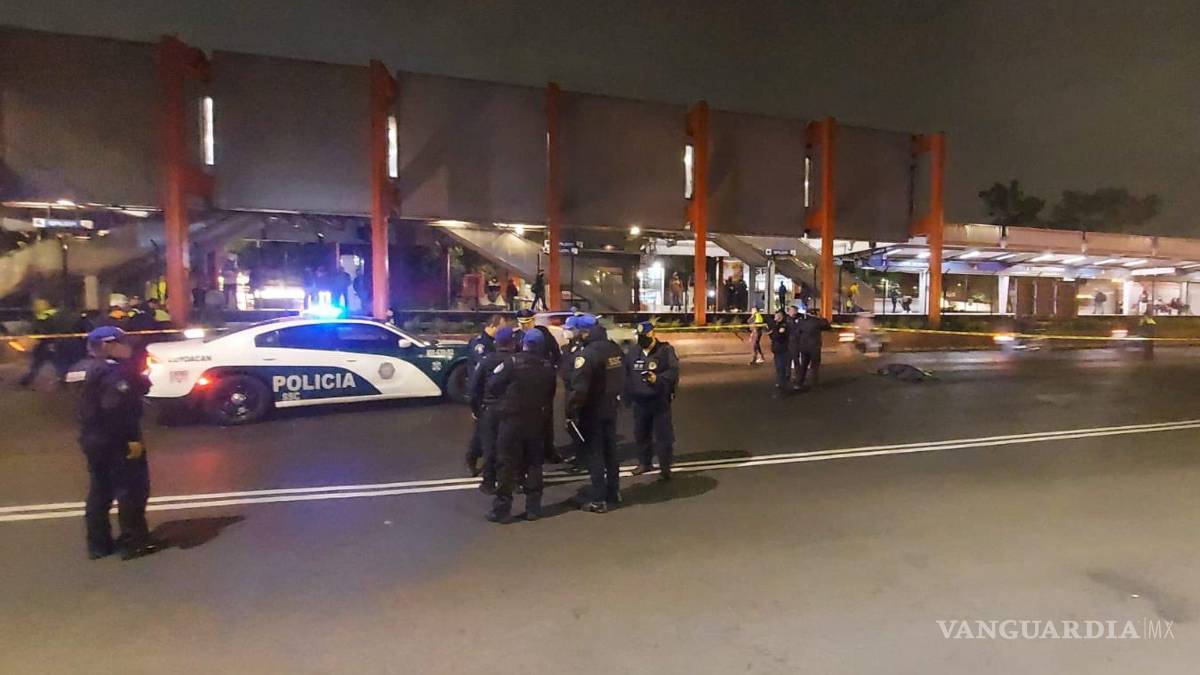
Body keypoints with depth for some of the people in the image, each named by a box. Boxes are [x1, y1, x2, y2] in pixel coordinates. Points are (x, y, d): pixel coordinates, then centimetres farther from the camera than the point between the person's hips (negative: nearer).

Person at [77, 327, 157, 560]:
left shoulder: (96, 370, 14)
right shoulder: (114, 372, -19)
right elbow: (116, 410, -26)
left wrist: (141, 381, -1)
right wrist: (131, 439, -24)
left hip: (95, 440, 10)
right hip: (115, 442, -10)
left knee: (100, 491, 16)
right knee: (131, 490, -1)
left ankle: (98, 543, 24)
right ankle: (133, 542, 5)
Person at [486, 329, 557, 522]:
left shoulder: (513, 362, -11)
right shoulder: (548, 367, 2)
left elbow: (492, 386, -7)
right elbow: (551, 393, 8)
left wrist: (502, 398, 12)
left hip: (512, 420, -4)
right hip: (538, 421, 4)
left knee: (506, 465, 3)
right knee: (534, 464, 12)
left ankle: (501, 509, 6)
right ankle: (533, 508, 16)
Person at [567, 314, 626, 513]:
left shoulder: (587, 354, -22)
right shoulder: (615, 349, 3)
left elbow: (579, 389, -25)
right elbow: (622, 379, 11)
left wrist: (570, 413, -17)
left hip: (592, 411, -7)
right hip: (610, 408, 7)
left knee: (595, 454, 1)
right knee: (610, 450, 18)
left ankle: (599, 500, 6)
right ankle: (614, 493, 30)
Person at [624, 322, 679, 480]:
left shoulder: (665, 350, -7)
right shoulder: (632, 351, 7)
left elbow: (673, 371, -14)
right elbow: (626, 374, 11)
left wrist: (658, 379, -27)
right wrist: (627, 396, 8)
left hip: (660, 401, -5)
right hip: (639, 402, 5)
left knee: (663, 435, 0)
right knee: (641, 434, 16)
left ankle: (665, 467, 11)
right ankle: (645, 462, 34)